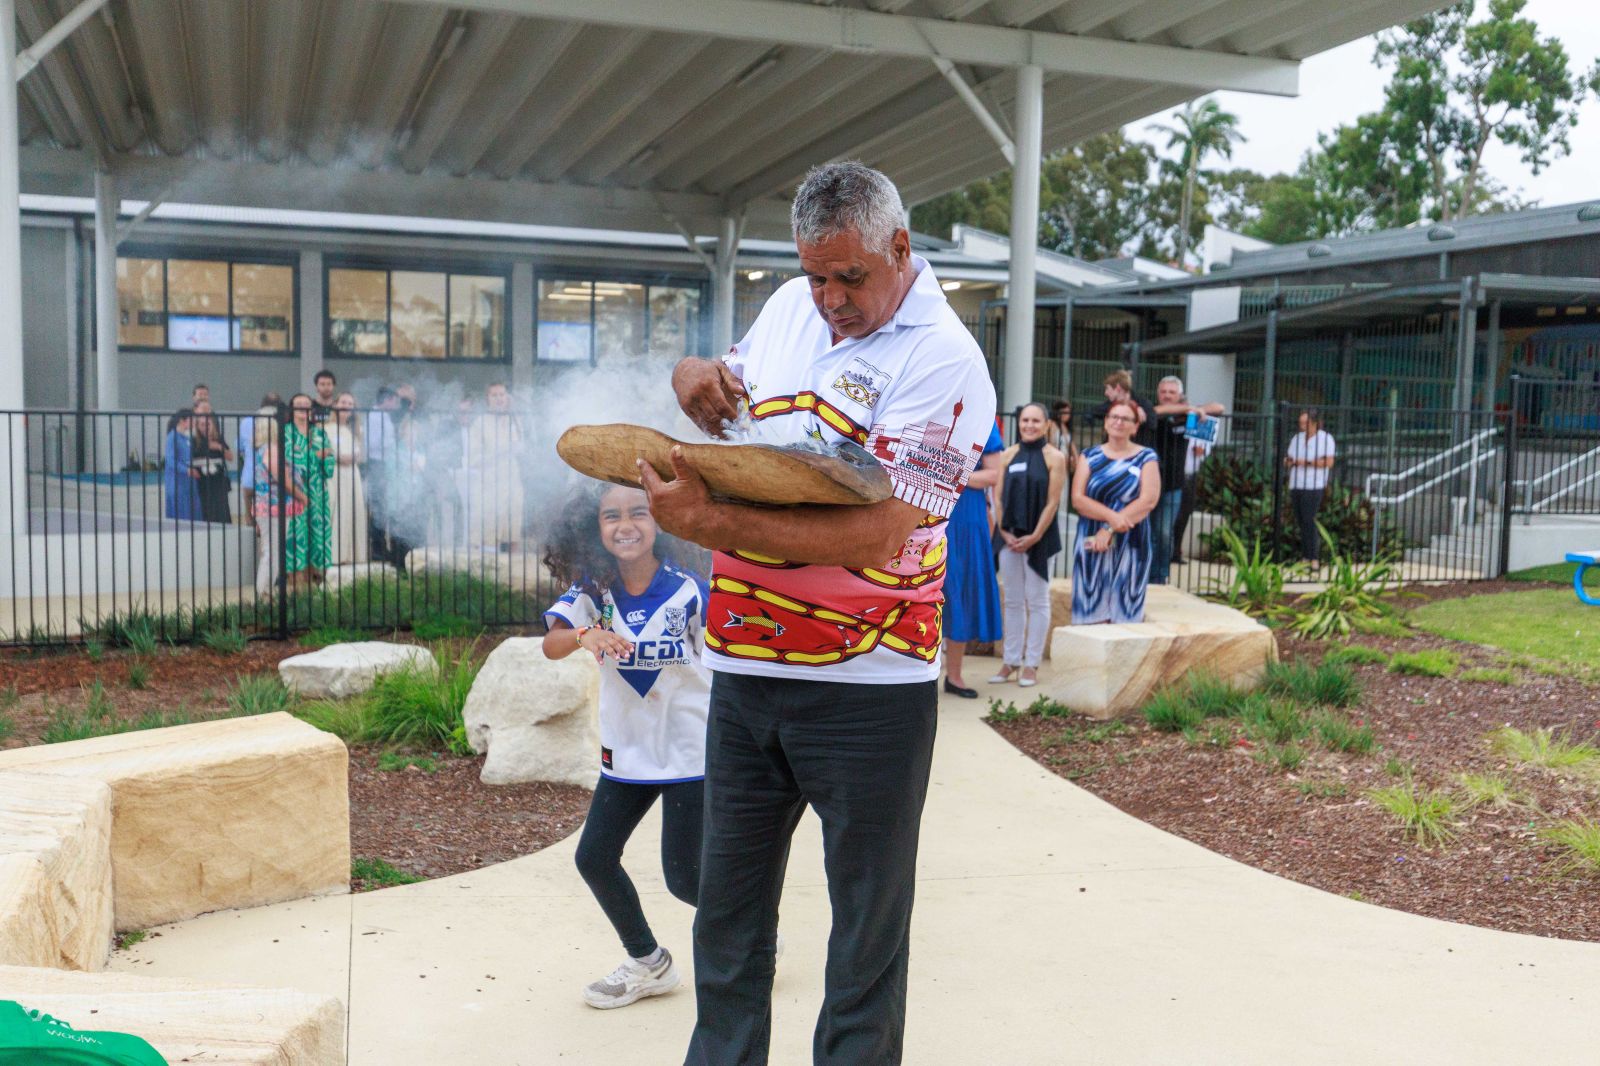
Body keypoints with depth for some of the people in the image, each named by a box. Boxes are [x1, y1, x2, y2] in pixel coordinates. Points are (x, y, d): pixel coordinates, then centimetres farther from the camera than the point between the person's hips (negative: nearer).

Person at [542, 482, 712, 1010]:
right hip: (625, 750, 5)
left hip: (690, 750, -5)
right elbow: (550, 645, -21)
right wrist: (585, 635, -42)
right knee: (593, 857, 6)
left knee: (683, 876, -2)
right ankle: (648, 963, 28)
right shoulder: (593, 589, -5)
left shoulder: (689, 591, -15)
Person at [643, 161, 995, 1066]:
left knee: (868, 919, 8)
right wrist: (696, 377, 2)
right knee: (729, 903, 17)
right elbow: (727, 401, 27)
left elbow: (874, 532, -23)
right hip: (744, 668, 6)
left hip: (866, 686, -6)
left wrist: (707, 520, -24)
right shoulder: (790, 307, 8)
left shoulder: (942, 360, -13)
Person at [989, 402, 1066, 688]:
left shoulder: (1054, 457, -2)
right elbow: (999, 496, 6)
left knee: (1036, 600, 2)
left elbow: (1052, 502, -7)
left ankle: (1031, 664, 8)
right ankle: (1011, 661, 17)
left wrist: (1034, 536, -12)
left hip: (1039, 538, -4)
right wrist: (1004, 532, -5)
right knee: (1012, 600, 9)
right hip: (1010, 537, 4)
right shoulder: (1008, 455, 8)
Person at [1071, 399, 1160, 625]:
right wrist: (1111, 516, -18)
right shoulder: (1090, 456, 9)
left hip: (1130, 546, -1)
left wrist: (1109, 529, -15)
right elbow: (1077, 498, -2)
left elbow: (1148, 500, -8)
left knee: (1124, 614, -1)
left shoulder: (1145, 458, 4)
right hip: (1092, 545, 1)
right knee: (1090, 612, 0)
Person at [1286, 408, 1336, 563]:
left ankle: (1313, 558, -10)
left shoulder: (1325, 438, 0)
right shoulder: (1297, 438, 17)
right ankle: (1304, 557, 7)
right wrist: (1288, 462, -3)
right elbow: (1290, 459, 21)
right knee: (1300, 522, 4)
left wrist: (1307, 462, -13)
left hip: (1313, 486, -6)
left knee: (1309, 521, -12)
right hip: (1295, 486, 6)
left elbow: (1329, 462, -7)